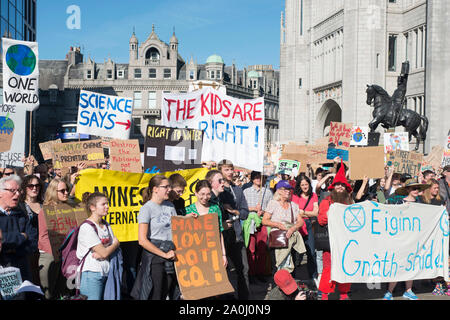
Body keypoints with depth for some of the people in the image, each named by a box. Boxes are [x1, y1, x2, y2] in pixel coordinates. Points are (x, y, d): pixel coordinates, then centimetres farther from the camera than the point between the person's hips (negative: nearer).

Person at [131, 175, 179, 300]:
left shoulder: (170, 206, 12)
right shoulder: (147, 209, -9)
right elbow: (142, 240, -14)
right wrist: (164, 254, -15)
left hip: (171, 256, 6)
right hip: (154, 257, -6)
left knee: (165, 295, 8)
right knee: (155, 296, -4)